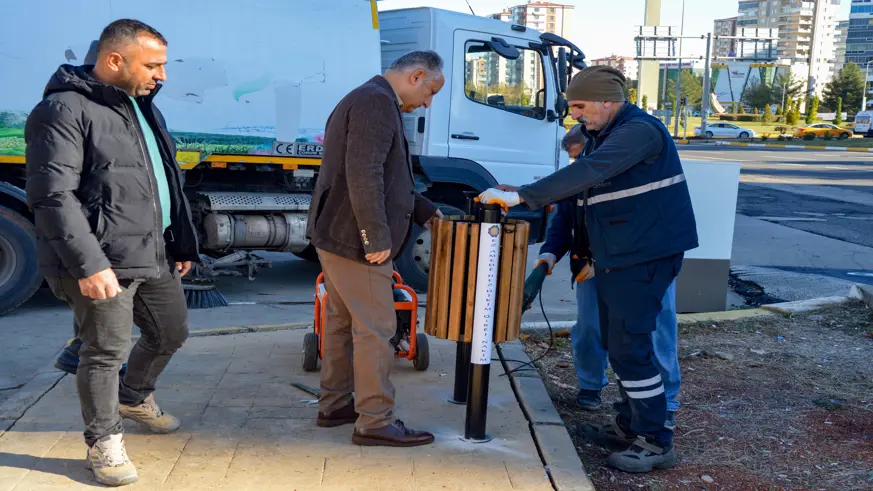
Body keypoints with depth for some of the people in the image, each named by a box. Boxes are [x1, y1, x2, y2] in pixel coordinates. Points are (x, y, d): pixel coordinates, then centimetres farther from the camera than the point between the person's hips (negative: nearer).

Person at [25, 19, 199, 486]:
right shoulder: (65, 110, -13)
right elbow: (52, 196, -20)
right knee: (105, 351, 1)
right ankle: (104, 442, 21)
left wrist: (182, 241, 21)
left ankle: (135, 398, 46)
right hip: (102, 262, -9)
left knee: (171, 333, 20)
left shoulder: (143, 107, 16)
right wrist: (88, 264, -26)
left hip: (155, 254, 9)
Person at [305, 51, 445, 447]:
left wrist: (424, 212, 22)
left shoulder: (369, 100, 19)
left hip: (336, 236, 11)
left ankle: (334, 406, 27)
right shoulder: (377, 102, -16)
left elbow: (386, 177, 24)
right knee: (375, 329, -5)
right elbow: (364, 175, -26)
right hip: (357, 241, -11)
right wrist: (378, 238, -23)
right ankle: (374, 422, 2)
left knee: (343, 322, 16)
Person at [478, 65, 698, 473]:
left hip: (644, 255, -10)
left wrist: (522, 197, -30)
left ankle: (655, 442, 3)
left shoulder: (638, 130, -18)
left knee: (629, 346, -8)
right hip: (617, 255, 10)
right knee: (617, 342, 15)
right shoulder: (603, 134, 14)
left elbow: (588, 173, -31)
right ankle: (630, 427, 27)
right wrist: (521, 194, 8)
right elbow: (581, 180, 20)